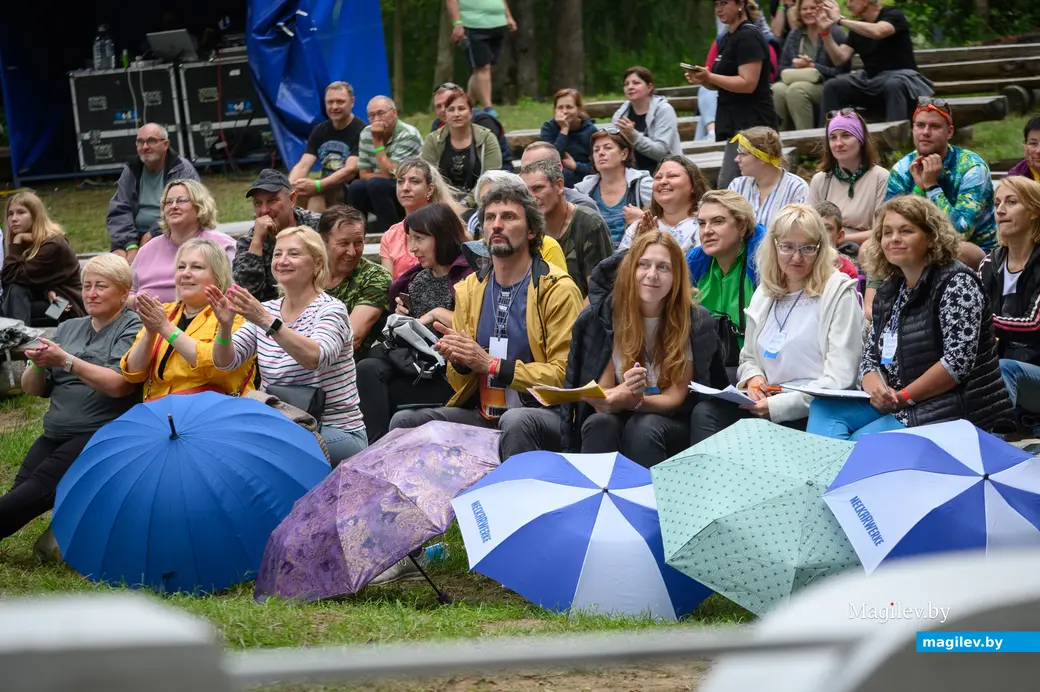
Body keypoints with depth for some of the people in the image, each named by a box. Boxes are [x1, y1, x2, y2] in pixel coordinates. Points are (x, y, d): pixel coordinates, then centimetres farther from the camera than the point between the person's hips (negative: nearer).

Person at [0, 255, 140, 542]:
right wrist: (38, 365, -6)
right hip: (55, 434, 7)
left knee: (40, 488, -26)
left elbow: (118, 384, -16)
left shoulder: (133, 330, 0)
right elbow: (32, 388, 17)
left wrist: (66, 361, -20)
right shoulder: (68, 329, 20)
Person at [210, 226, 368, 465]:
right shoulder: (265, 311, 10)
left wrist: (267, 322, -37)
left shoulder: (331, 309, -8)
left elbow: (316, 358, -29)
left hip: (338, 433, -5)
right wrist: (225, 326, -20)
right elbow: (225, 362, 1)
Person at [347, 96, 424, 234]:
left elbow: (390, 174, -23)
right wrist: (386, 175, -15)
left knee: (376, 184, -30)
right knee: (356, 188, -22)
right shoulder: (366, 134, 3)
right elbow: (363, 175, 3)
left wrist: (378, 141, -19)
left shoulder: (408, 135, -17)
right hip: (381, 191, 5)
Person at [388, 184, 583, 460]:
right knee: (405, 421, -16)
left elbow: (564, 375, -12)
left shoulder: (557, 289, -4)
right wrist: (461, 362, -7)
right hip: (481, 413, 5)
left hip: (543, 412, -5)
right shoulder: (469, 288, 12)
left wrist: (491, 364, -18)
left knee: (515, 421, -38)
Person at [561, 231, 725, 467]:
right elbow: (602, 397, -7)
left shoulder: (695, 322, -9)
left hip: (672, 423, -1)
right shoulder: (605, 316, -6)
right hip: (617, 416, 1)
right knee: (599, 424, -32)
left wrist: (633, 401, -30)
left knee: (643, 428, -34)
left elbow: (676, 396, -9)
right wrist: (623, 393, -32)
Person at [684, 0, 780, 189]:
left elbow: (748, 83, -21)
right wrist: (702, 80, 2)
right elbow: (722, 84, 23)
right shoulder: (727, 40, 18)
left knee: (728, 188, -15)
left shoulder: (748, 37, -12)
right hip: (738, 123, 10)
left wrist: (709, 77, -23)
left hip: (750, 124, -10)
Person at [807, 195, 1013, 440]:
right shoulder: (888, 291, 13)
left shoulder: (955, 283, -11)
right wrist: (876, 389, -11)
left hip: (957, 409, -8)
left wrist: (903, 397, -18)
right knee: (823, 409, -5)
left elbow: (959, 360, -20)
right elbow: (870, 356, 13)